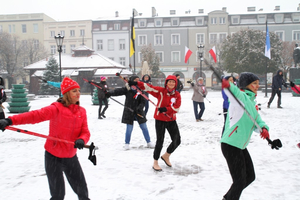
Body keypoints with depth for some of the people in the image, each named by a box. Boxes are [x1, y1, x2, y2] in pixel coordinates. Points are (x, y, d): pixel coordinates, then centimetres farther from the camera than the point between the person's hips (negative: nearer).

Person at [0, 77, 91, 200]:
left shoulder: (82, 111, 0)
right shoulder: (56, 108, -16)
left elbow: (85, 132, -2)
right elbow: (35, 115, -25)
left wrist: (81, 140, -26)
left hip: (71, 157, 4)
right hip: (53, 156, -4)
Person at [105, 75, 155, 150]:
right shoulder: (127, 89, -5)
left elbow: (143, 102, -3)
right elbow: (118, 91, -14)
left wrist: (139, 108, -20)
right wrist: (110, 93, -29)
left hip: (138, 112, 2)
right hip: (129, 112, -2)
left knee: (144, 127, 8)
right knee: (129, 128, 1)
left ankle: (149, 142, 22)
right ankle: (127, 144, 18)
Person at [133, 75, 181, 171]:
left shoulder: (177, 95, 0)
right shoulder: (161, 91, -6)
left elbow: (176, 108, -9)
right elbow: (149, 87, -13)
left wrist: (166, 109, -24)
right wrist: (137, 83, -25)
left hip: (171, 120, 4)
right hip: (160, 119, -4)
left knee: (177, 141, 6)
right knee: (160, 141, -3)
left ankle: (166, 156, 33)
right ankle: (155, 163, 14)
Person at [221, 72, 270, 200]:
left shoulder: (252, 102, 16)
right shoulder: (241, 96, -13)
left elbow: (257, 120, 10)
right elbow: (234, 91, -35)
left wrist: (264, 128, -13)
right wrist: (227, 85, -59)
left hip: (241, 146, 10)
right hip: (230, 145, -10)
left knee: (250, 176, 23)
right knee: (240, 181, -6)